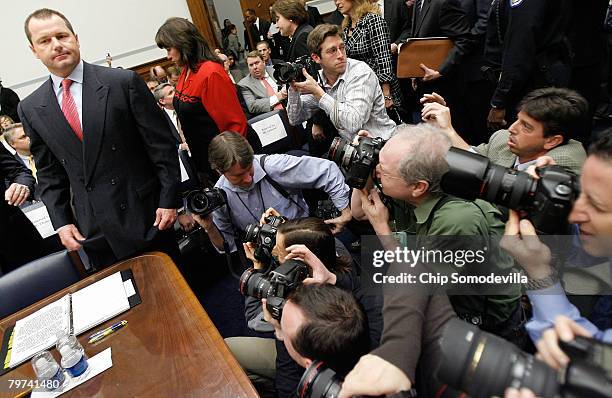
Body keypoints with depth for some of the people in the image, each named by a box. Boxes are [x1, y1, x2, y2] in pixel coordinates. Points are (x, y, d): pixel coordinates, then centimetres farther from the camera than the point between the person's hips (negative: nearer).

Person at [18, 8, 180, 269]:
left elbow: (161, 145, -7)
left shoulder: (124, 82, -8)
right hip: (92, 231, 3)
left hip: (144, 214, -3)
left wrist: (168, 201, -9)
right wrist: (61, 222, 4)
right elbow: (48, 172, 12)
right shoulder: (31, 110, 5)